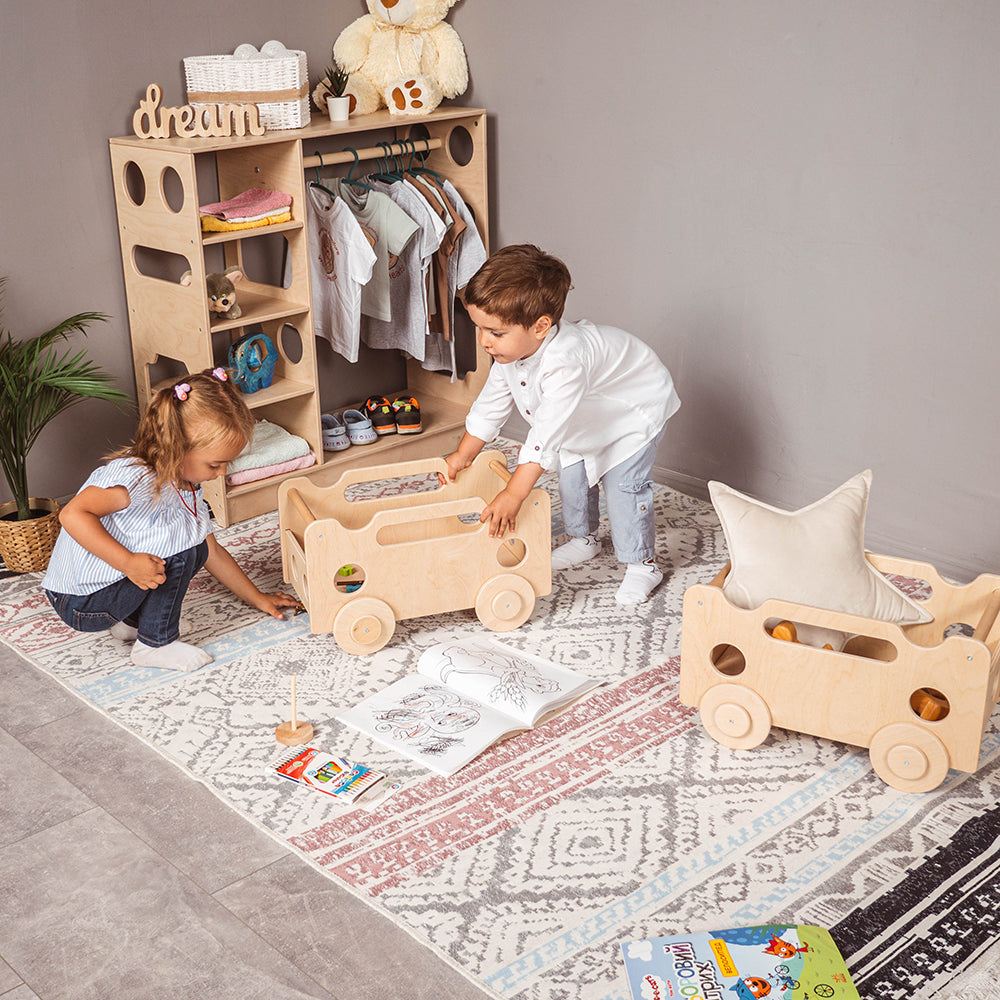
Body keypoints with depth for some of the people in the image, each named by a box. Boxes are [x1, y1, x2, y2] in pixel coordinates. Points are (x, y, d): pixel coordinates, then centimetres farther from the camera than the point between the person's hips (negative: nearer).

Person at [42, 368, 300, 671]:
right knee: (183, 534, -20)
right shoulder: (138, 477, -25)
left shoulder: (187, 487, 5)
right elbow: (72, 515, -33)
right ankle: (156, 644, -10)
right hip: (79, 605, -9)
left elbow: (211, 552, 15)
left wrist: (258, 598, 18)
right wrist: (129, 563, -37)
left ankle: (130, 621, 10)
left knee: (195, 550, 9)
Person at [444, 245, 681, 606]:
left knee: (623, 485, -14)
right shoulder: (511, 351, -18)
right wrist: (463, 455, 3)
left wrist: (513, 495, -44)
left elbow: (548, 433, -46)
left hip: (637, 408, -9)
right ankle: (583, 538, 35)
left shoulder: (564, 361, -46)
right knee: (572, 476, 12)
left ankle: (642, 564, 1)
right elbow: (491, 403, -2)